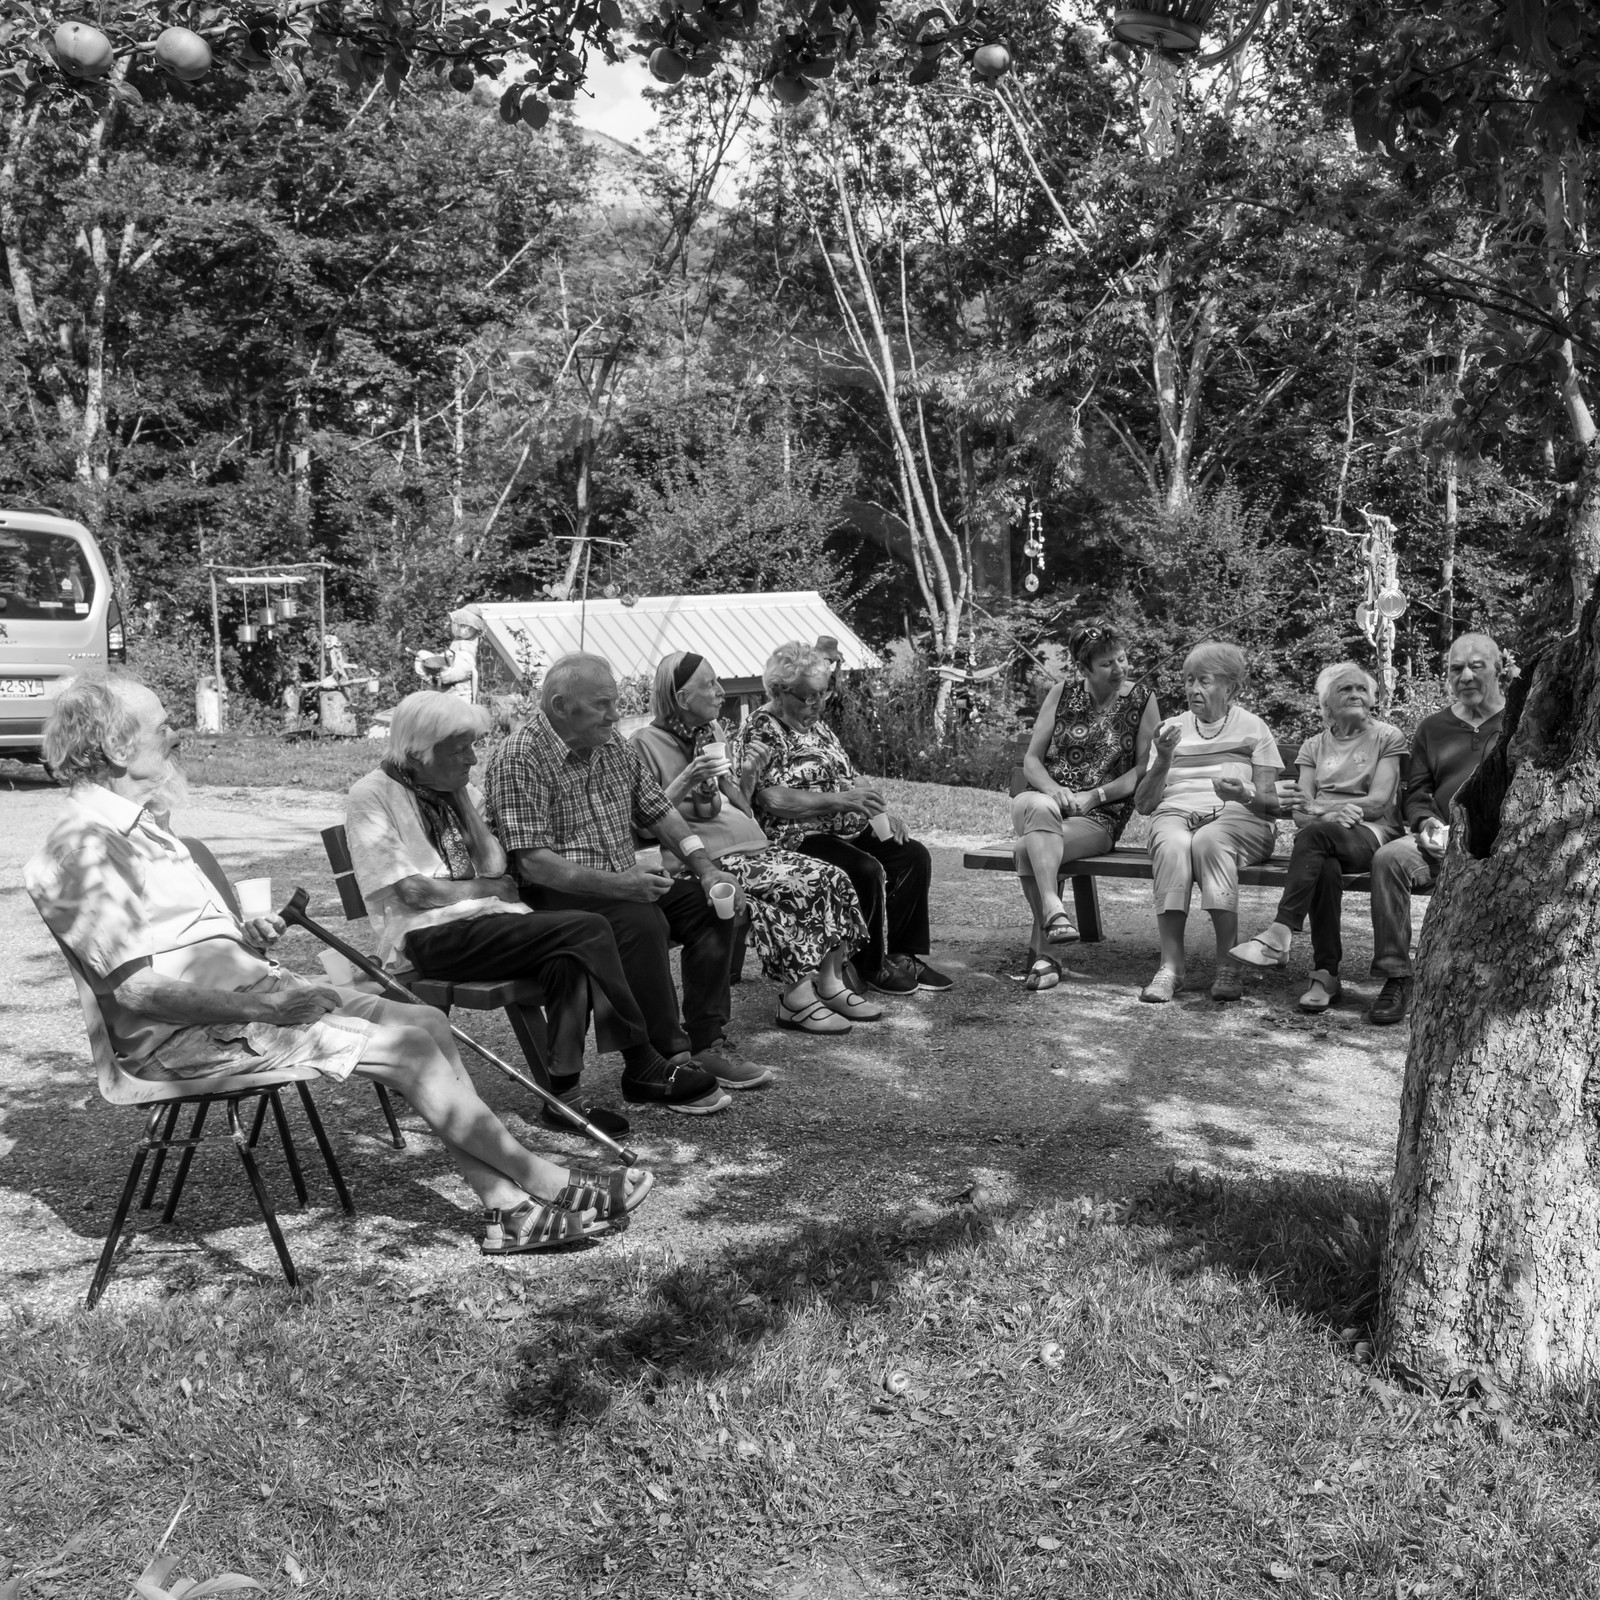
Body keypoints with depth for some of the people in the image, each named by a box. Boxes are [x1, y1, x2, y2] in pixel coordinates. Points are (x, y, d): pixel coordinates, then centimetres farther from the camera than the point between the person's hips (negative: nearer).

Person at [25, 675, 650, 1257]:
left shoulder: (142, 822, 18)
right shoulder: (83, 845, -15)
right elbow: (135, 985, -22)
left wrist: (245, 935, 7)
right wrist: (261, 1008, -23)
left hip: (247, 993, 10)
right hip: (187, 1036, -10)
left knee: (425, 1022, -4)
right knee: (406, 1046, -17)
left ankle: (508, 1209, -5)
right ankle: (552, 1185, -6)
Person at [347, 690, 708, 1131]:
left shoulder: (462, 792, 19)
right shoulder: (372, 796, -5)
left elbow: (496, 871, 18)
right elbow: (410, 890, -13)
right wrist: (488, 888, -6)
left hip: (484, 920, 7)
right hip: (426, 938, -7)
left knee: (566, 961, -26)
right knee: (589, 930, -23)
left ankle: (563, 1093, -23)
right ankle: (642, 1067, -14)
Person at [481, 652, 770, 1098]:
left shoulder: (614, 745, 10)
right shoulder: (519, 760, -15)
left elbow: (659, 811, 15)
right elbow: (532, 861, -23)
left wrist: (707, 869, 0)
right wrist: (616, 884, -33)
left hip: (623, 883, 9)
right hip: (554, 895, -8)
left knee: (713, 901, -6)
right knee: (642, 921, -32)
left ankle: (706, 1044, -6)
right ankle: (668, 1061, -25)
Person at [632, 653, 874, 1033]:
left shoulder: (715, 731, 20)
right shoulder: (647, 742, -5)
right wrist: (686, 782, -20)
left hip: (748, 844, 8)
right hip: (707, 858, -8)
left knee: (831, 878, -11)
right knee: (790, 887, -28)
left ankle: (829, 983, -8)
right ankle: (797, 998, -22)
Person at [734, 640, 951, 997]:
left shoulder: (816, 724, 18)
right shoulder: (761, 731, -10)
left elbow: (847, 777, 22)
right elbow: (770, 798, -22)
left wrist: (881, 810, 3)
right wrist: (836, 800, -29)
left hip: (846, 830, 9)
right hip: (795, 838, -9)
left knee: (914, 855, -5)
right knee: (866, 870, -30)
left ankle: (903, 953, -1)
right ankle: (872, 965, -11)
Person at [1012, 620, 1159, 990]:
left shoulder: (1142, 702, 6)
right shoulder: (1063, 693, 10)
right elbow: (1031, 759, 9)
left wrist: (1093, 795, -12)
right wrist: (1053, 789, -12)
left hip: (1099, 817, -2)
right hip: (1046, 798, 2)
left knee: (1030, 848, -33)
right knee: (1039, 808, -38)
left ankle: (1040, 950, -32)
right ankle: (1053, 909, -47)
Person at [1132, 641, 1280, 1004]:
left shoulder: (1252, 728, 15)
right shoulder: (1171, 729, 20)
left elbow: (1270, 800, 5)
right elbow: (1143, 804, 12)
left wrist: (1244, 794, -18)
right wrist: (1163, 759, -4)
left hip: (1237, 819, -2)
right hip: (1175, 814, 2)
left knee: (1207, 841, -38)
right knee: (1173, 845, -36)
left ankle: (1228, 966, -37)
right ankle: (1170, 964, -38)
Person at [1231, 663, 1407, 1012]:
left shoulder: (1388, 738, 10)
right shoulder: (1314, 746, 21)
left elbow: (1379, 802, -3)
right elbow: (1300, 813, 9)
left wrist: (1319, 809, -10)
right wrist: (1331, 813, -14)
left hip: (1372, 833, -2)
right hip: (1320, 838, 2)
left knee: (1314, 835, -37)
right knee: (1326, 869, -36)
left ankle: (1279, 935, -45)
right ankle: (1327, 975, -35)